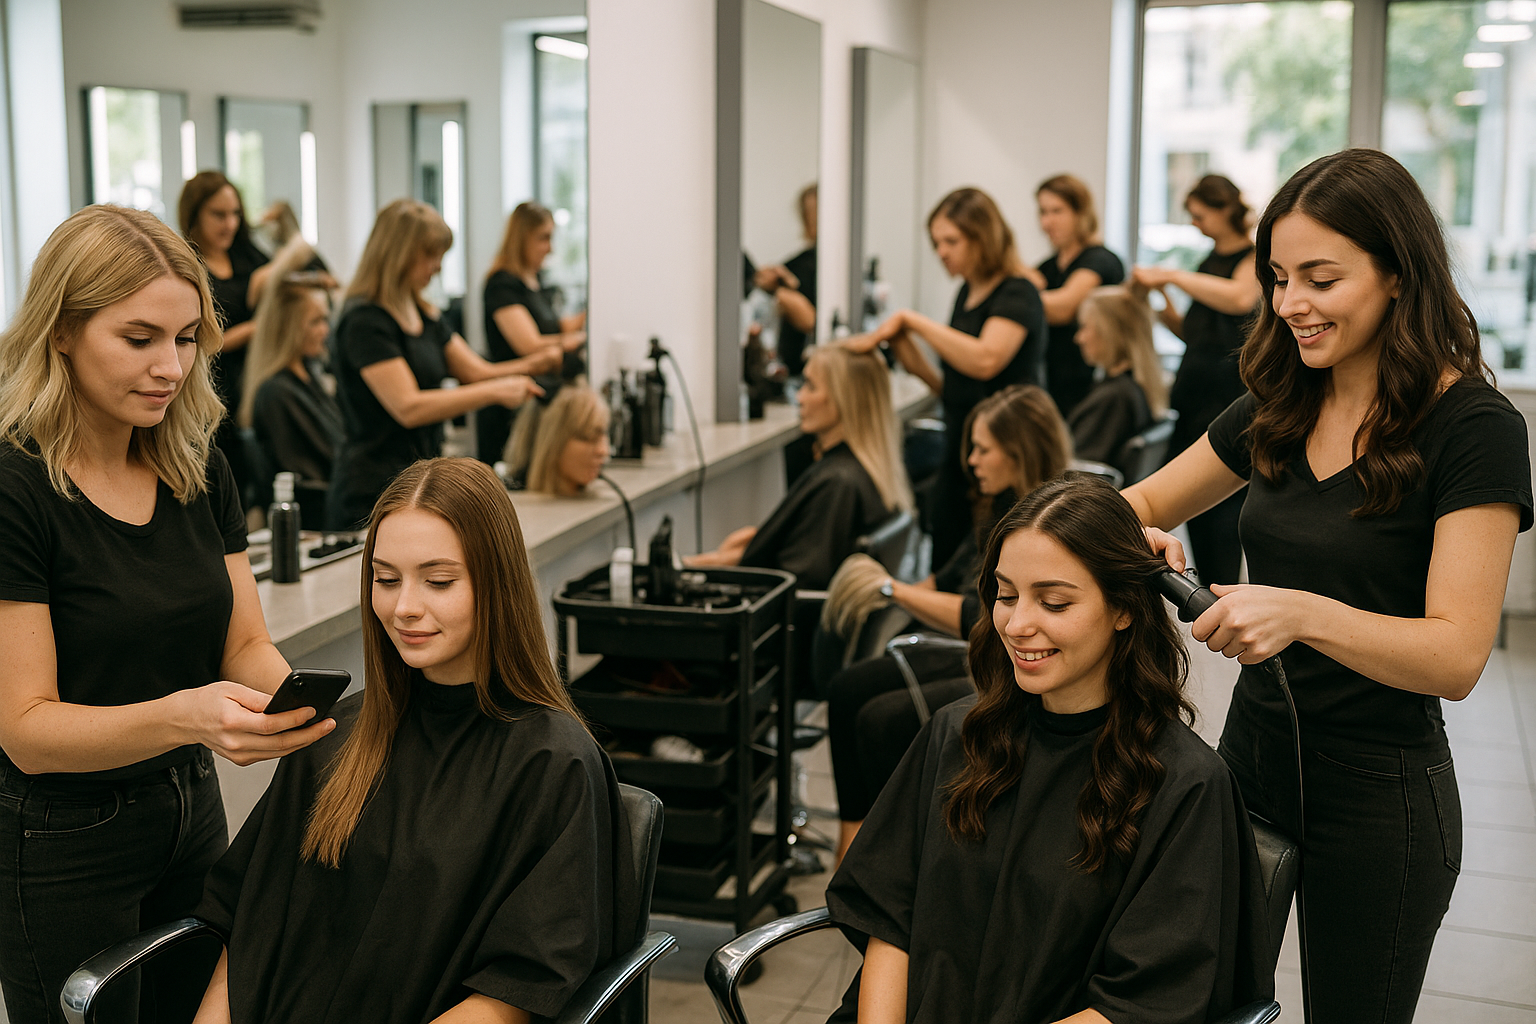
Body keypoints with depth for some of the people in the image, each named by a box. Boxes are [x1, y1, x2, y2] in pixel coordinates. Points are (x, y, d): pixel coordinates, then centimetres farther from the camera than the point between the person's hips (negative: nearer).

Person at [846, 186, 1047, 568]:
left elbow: (985, 360, -30)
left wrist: (912, 321, -22)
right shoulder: (967, 294, 14)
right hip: (958, 462, 8)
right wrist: (913, 360, 2)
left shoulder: (1017, 295, -10)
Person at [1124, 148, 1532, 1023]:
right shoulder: (1281, 409, 3)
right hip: (1252, 752, 6)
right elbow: (1141, 504, 12)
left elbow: (1457, 656, -21)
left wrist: (1302, 614, -36)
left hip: (1380, 793, -5)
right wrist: (1137, 539, -12)